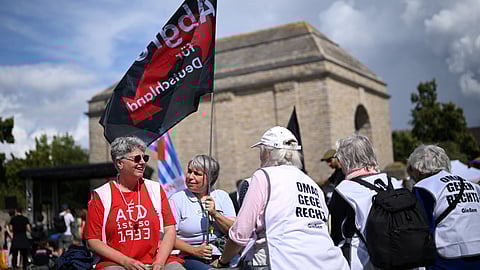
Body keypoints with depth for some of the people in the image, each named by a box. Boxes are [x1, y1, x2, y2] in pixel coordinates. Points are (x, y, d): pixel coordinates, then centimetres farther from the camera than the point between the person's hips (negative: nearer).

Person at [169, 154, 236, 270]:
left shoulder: (222, 196, 13)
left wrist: (215, 214, -8)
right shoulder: (177, 199, 4)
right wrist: (194, 250, -14)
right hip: (190, 258, -3)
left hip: (221, 255, 3)